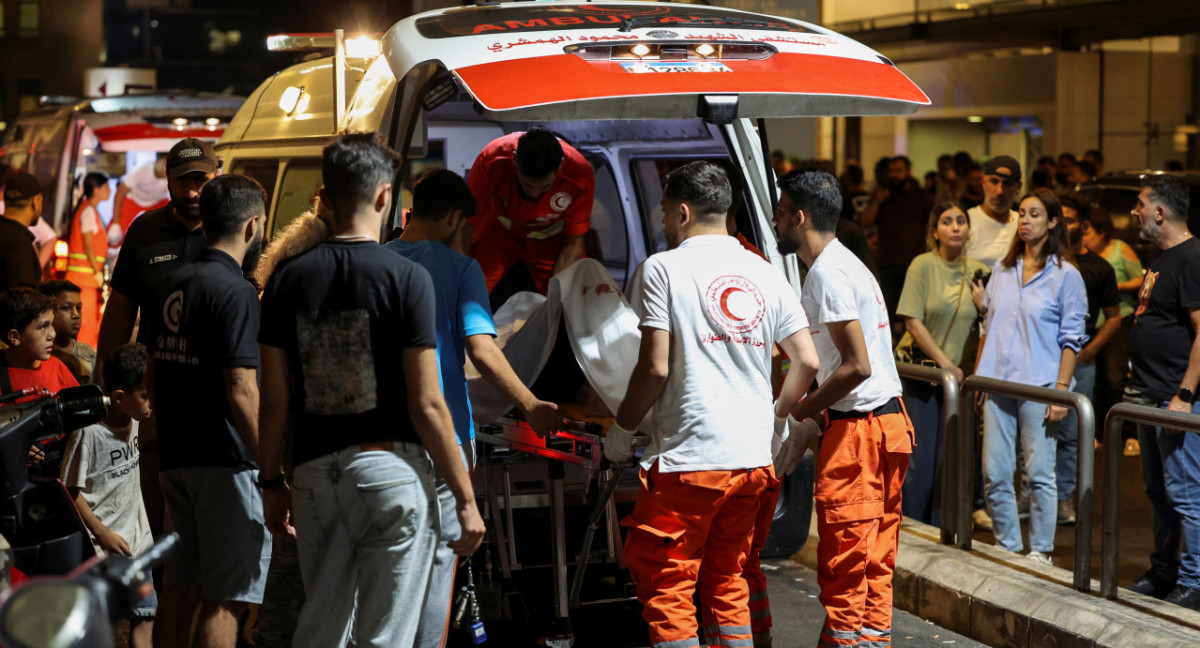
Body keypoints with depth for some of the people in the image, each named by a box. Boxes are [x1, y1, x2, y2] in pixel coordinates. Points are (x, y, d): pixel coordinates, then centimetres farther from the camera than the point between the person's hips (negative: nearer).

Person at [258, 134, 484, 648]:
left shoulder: (288, 279, 3)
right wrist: (465, 497, -3)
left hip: (315, 474, 4)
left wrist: (271, 481, 16)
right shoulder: (406, 278, -8)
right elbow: (426, 405, -10)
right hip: (391, 468, -4)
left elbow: (275, 398, 4)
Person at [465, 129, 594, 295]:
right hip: (499, 231, 0)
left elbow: (573, 244, -20)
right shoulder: (490, 163, -35)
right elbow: (465, 231, -26)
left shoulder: (579, 175, -33)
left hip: (551, 240, 0)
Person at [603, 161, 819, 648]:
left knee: (664, 589, 1)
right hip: (753, 459, 6)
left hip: (687, 460, -6)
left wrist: (621, 429, 2)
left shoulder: (663, 269, -5)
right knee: (728, 582, 17)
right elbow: (807, 362, 10)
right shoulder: (765, 275, 11)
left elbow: (655, 369, -12)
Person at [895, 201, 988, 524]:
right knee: (919, 459, -4)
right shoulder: (923, 265, -5)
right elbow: (912, 321, -9)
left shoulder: (978, 271, 5)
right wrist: (944, 362, -13)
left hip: (958, 374, 3)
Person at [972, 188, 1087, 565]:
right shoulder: (1002, 269, 14)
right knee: (994, 473, 3)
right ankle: (1007, 545, 15)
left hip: (1039, 386, -4)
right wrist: (978, 363, 13)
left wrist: (1061, 390, -10)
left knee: (1039, 473, -2)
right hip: (997, 382, 4)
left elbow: (1072, 339, -3)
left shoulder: (1065, 275, 0)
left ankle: (1041, 551, 8)